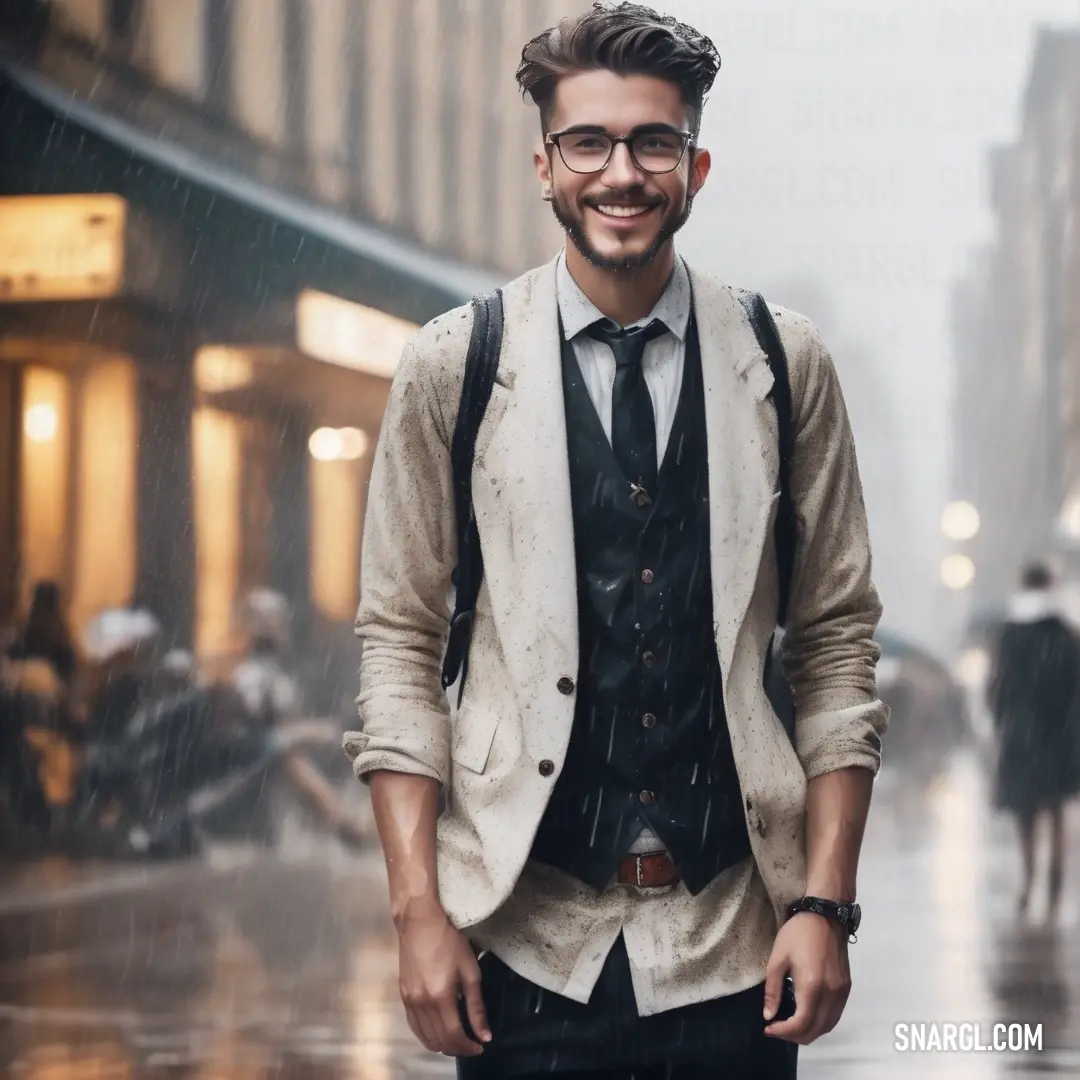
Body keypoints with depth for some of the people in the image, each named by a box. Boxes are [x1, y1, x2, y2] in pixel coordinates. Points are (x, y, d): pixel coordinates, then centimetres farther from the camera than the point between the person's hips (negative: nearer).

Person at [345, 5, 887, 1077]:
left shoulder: (784, 365, 4)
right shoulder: (452, 366, 1)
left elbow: (836, 647, 5)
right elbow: (399, 645, 1)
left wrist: (825, 904, -3)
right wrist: (418, 910, -6)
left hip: (732, 945, 1)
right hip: (527, 938, -1)